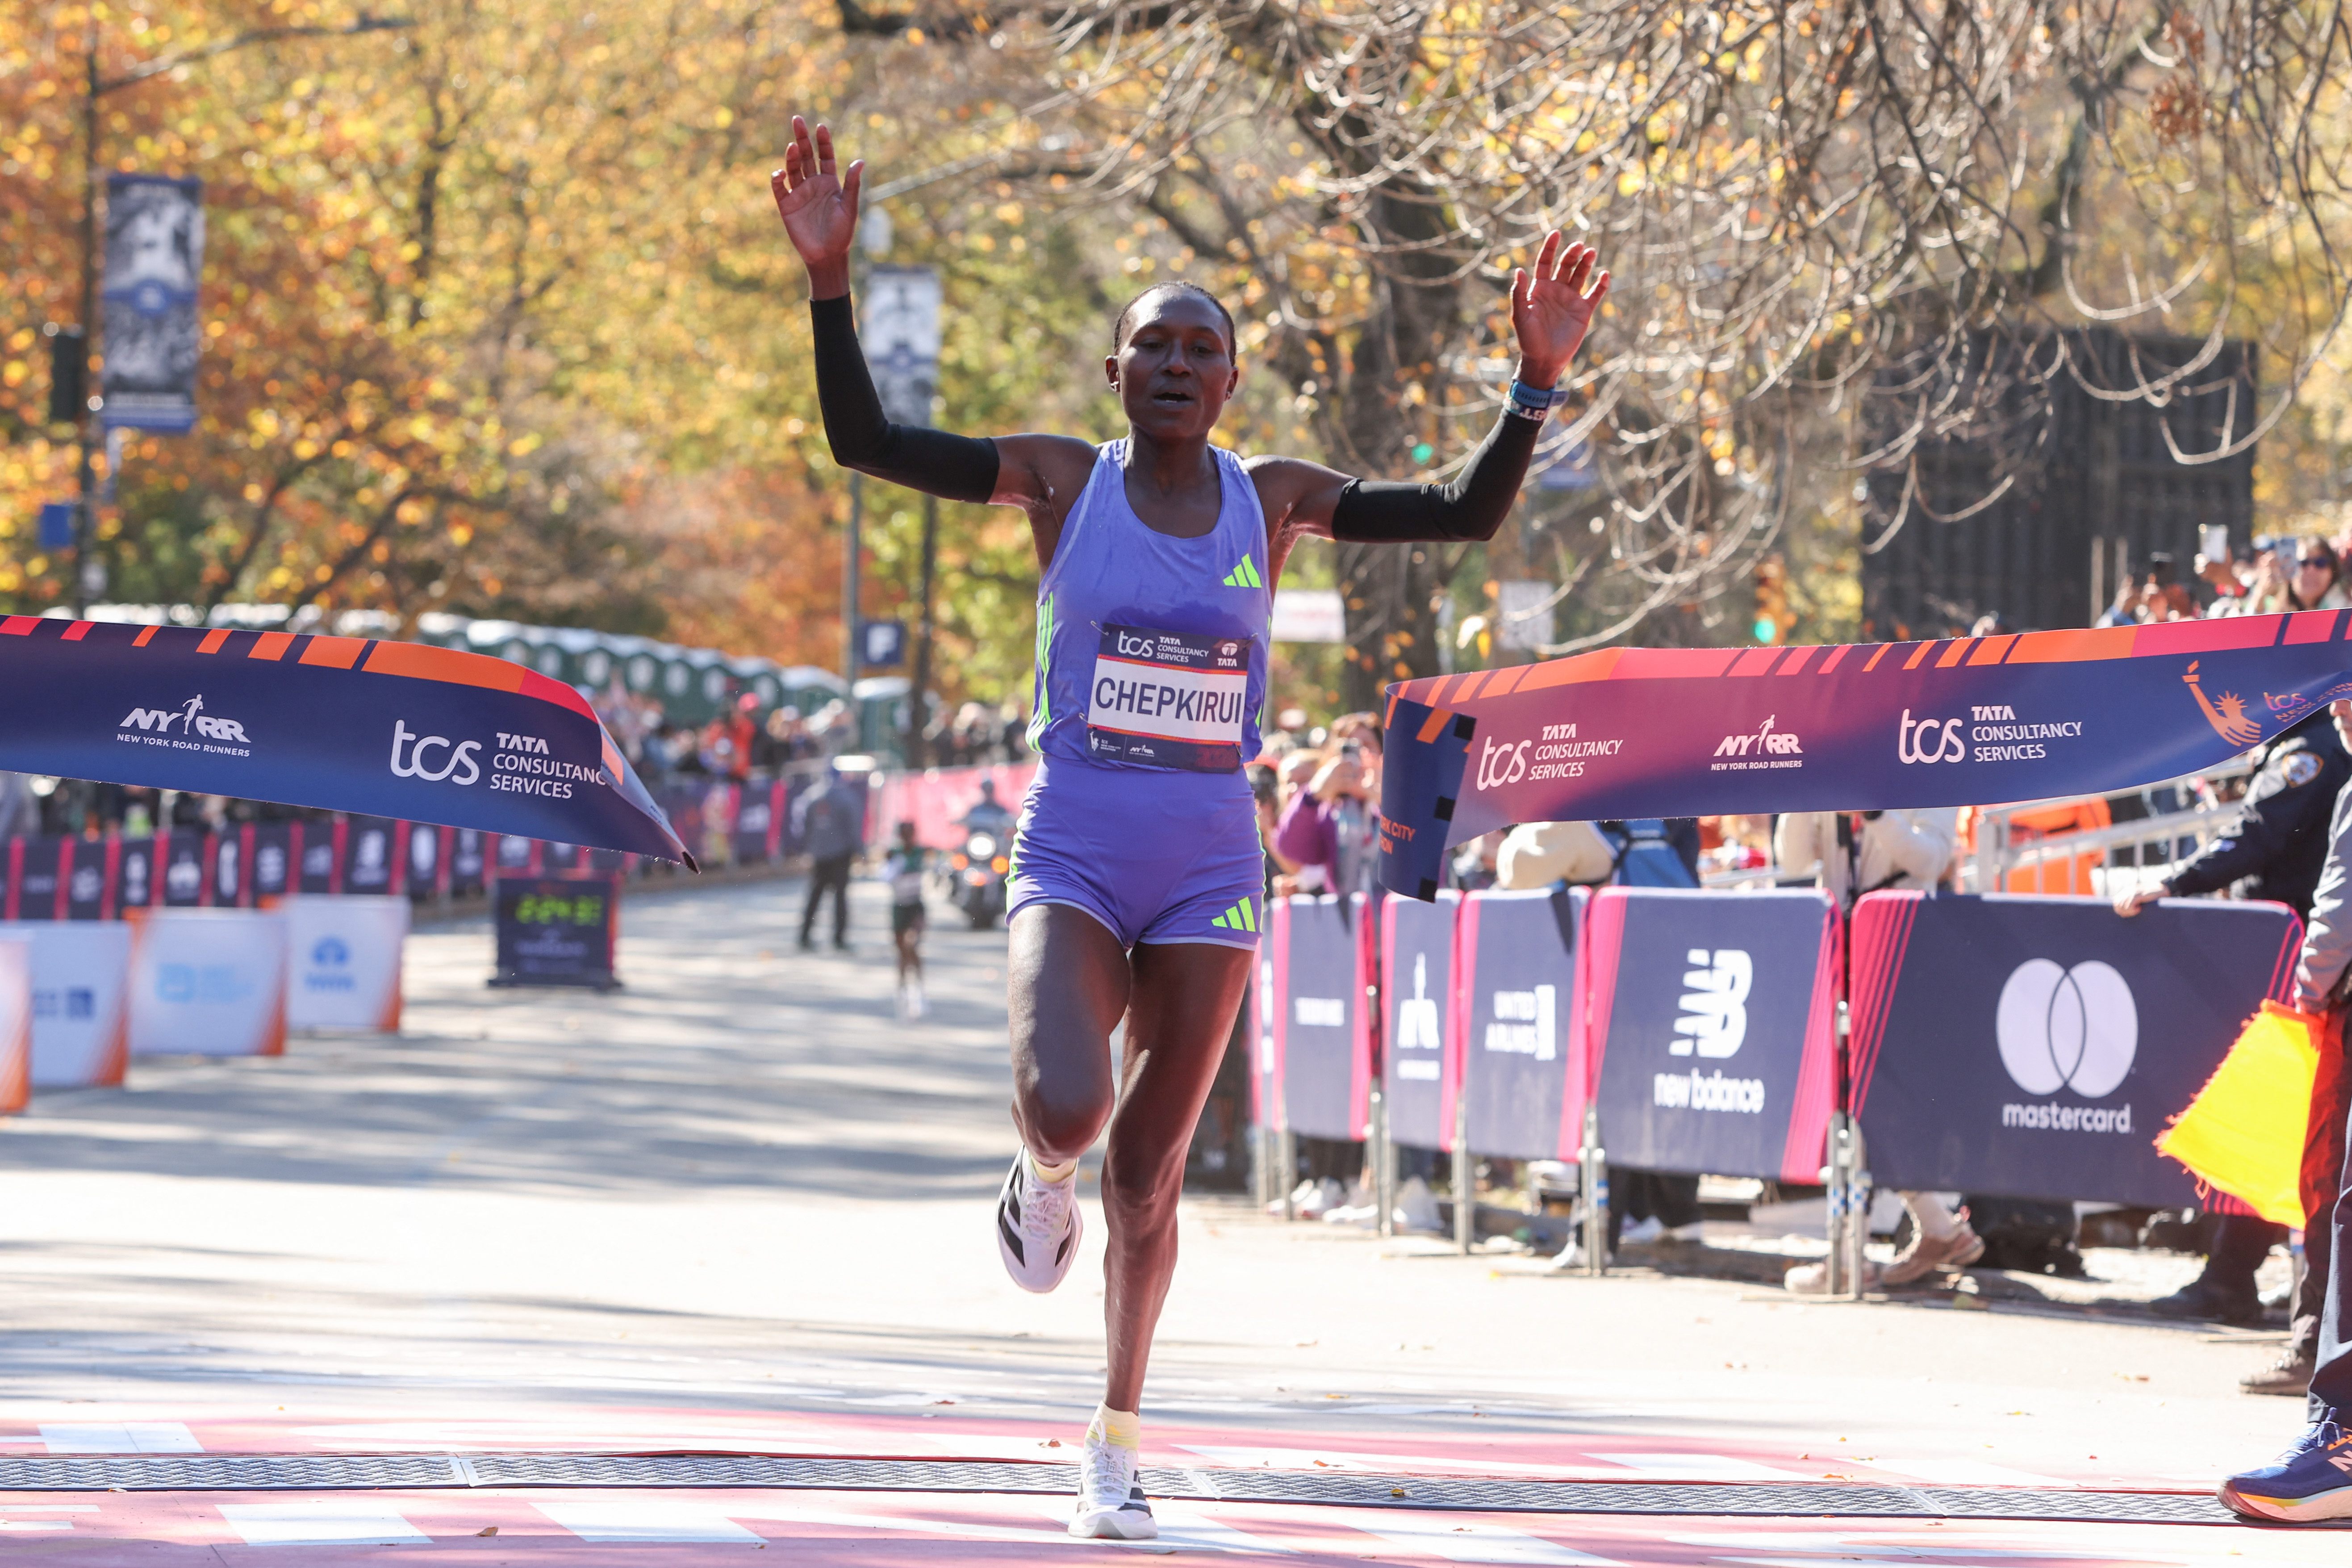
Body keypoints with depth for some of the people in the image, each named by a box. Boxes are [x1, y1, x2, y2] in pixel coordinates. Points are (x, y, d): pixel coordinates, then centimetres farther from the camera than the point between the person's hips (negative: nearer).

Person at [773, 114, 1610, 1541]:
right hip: (1072, 859, -1)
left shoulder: (1275, 500, 4)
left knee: (1149, 1172, 6)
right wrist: (831, 283, -17)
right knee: (1070, 1115, -26)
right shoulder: (1062, 481, 0)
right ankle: (1045, 1176, 15)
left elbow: (1466, 516, 2)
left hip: (1210, 873, 2)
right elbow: (867, 443, -5)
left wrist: (1538, 382, -12)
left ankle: (1117, 1444, 24)